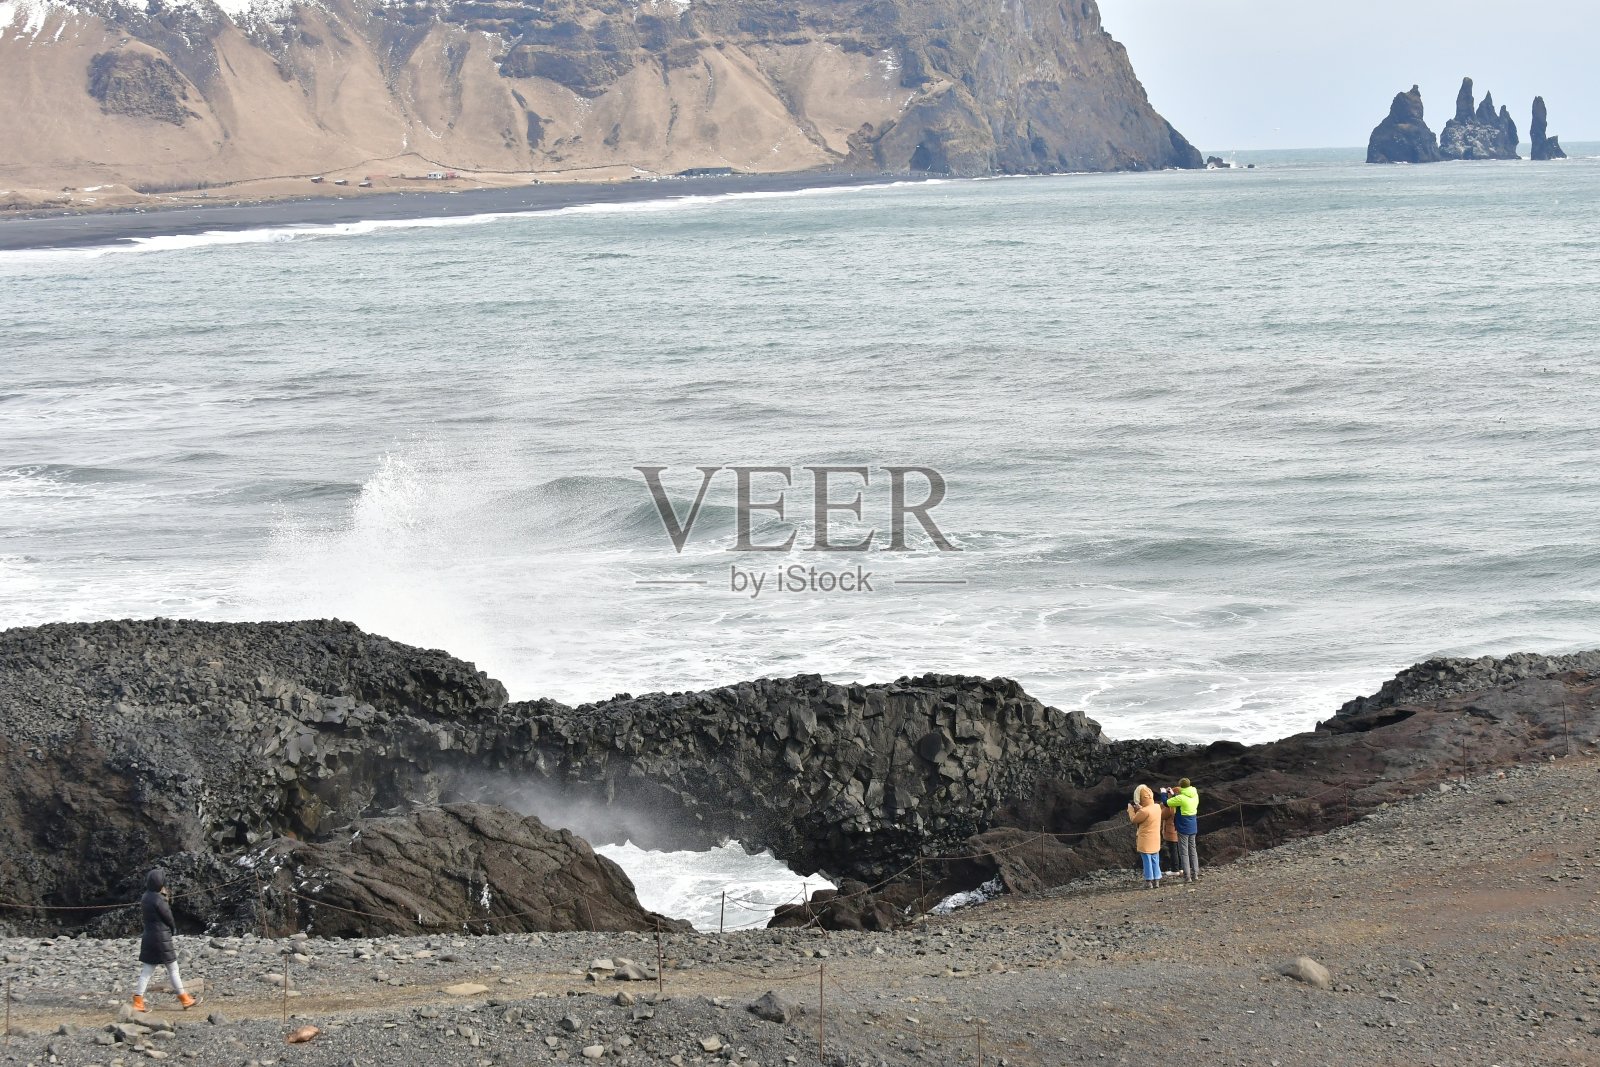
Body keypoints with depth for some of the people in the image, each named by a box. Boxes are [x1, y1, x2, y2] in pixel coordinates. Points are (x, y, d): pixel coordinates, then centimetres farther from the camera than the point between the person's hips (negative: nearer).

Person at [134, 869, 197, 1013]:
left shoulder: (145, 897, 7)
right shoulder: (158, 899, -19)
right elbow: (168, 918, -12)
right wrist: (174, 929, 9)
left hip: (148, 938, 8)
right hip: (162, 938, -8)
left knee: (147, 970, 7)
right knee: (173, 969, 3)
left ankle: (138, 1002, 2)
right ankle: (185, 1000, 11)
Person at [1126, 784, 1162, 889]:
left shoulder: (1145, 811, -25)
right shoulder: (1157, 808, -1)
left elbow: (1134, 820, -12)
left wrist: (1131, 809, 2)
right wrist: (1139, 809, 13)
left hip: (1145, 841, -7)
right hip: (1156, 840, 7)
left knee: (1147, 861, 3)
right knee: (1155, 861, 13)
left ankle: (1149, 882, 9)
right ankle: (1156, 881, 17)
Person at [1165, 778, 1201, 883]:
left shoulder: (1181, 798, -20)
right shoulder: (1195, 796, 1)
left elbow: (1167, 803, -10)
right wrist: (1173, 794, 20)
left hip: (1183, 828, -7)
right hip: (1193, 828, 7)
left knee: (1184, 853, -1)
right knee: (1193, 851, 14)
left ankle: (1187, 877, -3)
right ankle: (1195, 875, 16)